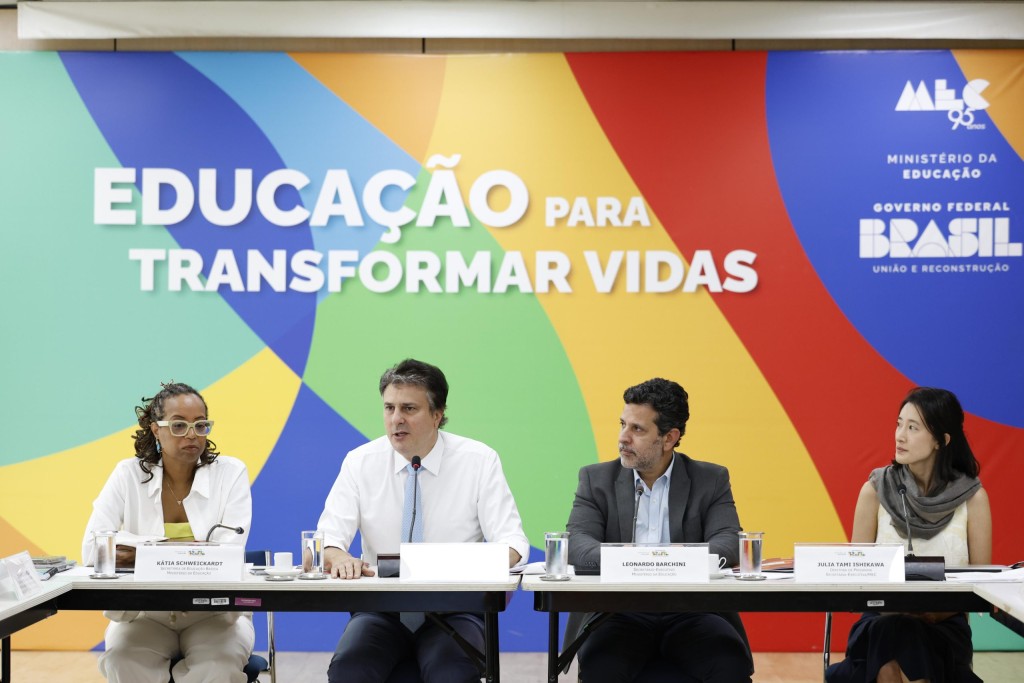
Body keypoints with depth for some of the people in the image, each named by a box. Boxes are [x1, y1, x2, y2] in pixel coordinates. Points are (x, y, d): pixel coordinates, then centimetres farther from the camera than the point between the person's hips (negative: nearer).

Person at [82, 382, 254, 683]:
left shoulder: (230, 472, -3)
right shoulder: (129, 475, -1)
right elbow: (93, 550, -12)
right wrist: (168, 547, -17)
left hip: (214, 614, 0)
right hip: (145, 615, 1)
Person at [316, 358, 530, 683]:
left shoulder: (480, 461, -3)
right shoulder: (360, 462, 1)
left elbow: (512, 541, -6)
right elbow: (327, 539, -3)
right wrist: (339, 559, -28)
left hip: (453, 609, -1)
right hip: (381, 609, 1)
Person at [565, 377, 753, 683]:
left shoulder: (711, 480, 11)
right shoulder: (597, 479, 12)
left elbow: (729, 543, -2)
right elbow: (576, 542, -2)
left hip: (690, 613, 1)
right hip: (619, 612, 0)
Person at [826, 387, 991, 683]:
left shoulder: (972, 497, -3)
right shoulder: (875, 490, -2)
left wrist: (938, 610, -16)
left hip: (945, 623, 0)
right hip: (882, 618, 0)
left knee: (911, 649, -33)